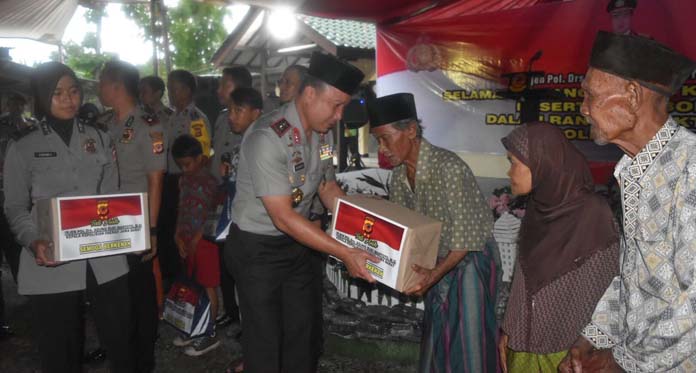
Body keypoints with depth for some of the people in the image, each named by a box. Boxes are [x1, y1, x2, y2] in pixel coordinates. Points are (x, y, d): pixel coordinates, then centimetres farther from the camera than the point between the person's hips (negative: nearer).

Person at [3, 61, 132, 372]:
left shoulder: (100, 140, 13)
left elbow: (112, 196, 12)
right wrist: (33, 242, -16)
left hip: (104, 259, 2)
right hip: (51, 264, -2)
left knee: (120, 340, 8)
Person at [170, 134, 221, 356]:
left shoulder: (209, 181, -13)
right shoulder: (184, 180, 8)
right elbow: (182, 210, 12)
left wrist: (196, 240, -12)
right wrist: (178, 236, 5)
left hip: (205, 240, -6)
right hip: (188, 240, 6)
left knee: (208, 287, 3)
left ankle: (210, 334, 12)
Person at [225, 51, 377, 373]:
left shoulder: (321, 133, -3)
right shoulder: (267, 138, -27)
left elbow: (328, 188, 11)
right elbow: (283, 217, -27)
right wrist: (345, 254, -26)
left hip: (296, 244, 7)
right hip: (257, 249, -7)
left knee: (306, 334, 15)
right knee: (265, 341, 6)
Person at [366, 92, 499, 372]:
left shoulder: (449, 168, -28)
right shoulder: (399, 174, -5)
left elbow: (466, 237, -27)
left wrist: (434, 275, -32)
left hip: (470, 262, -7)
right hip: (438, 262, 7)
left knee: (469, 342, 3)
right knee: (437, 335, 17)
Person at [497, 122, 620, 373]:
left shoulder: (593, 213, -18)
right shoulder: (537, 209, 1)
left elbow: (606, 294, -14)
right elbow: (522, 279, 8)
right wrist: (508, 331, 9)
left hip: (567, 351, -6)